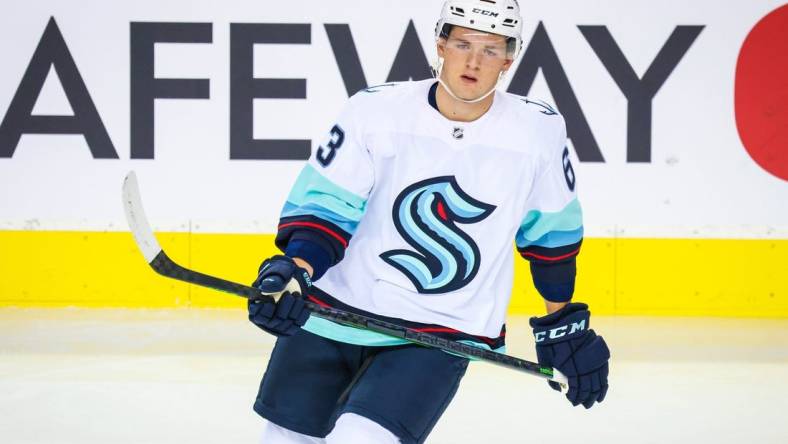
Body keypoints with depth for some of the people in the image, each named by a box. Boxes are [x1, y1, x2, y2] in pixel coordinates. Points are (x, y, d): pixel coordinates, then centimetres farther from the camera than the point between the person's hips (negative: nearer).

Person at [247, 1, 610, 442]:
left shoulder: (539, 131, -8)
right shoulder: (376, 109, -11)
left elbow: (553, 231, 7)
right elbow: (325, 206, -8)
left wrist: (567, 324, 14)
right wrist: (293, 272, -25)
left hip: (441, 335, -1)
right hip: (334, 310, 1)